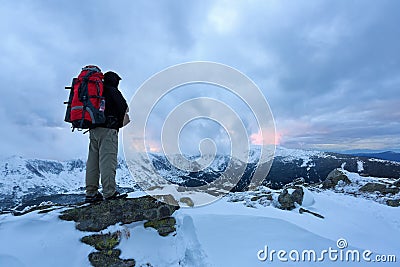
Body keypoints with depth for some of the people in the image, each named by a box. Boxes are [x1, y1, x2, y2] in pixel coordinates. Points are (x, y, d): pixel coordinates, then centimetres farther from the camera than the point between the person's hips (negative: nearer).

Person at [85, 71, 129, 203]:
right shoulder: (112, 91, 1)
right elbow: (123, 106, -9)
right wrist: (119, 122, 6)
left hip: (93, 130, 8)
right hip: (107, 129, -8)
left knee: (92, 162, 6)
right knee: (107, 161, -12)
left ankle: (91, 193, 10)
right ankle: (109, 193, -13)